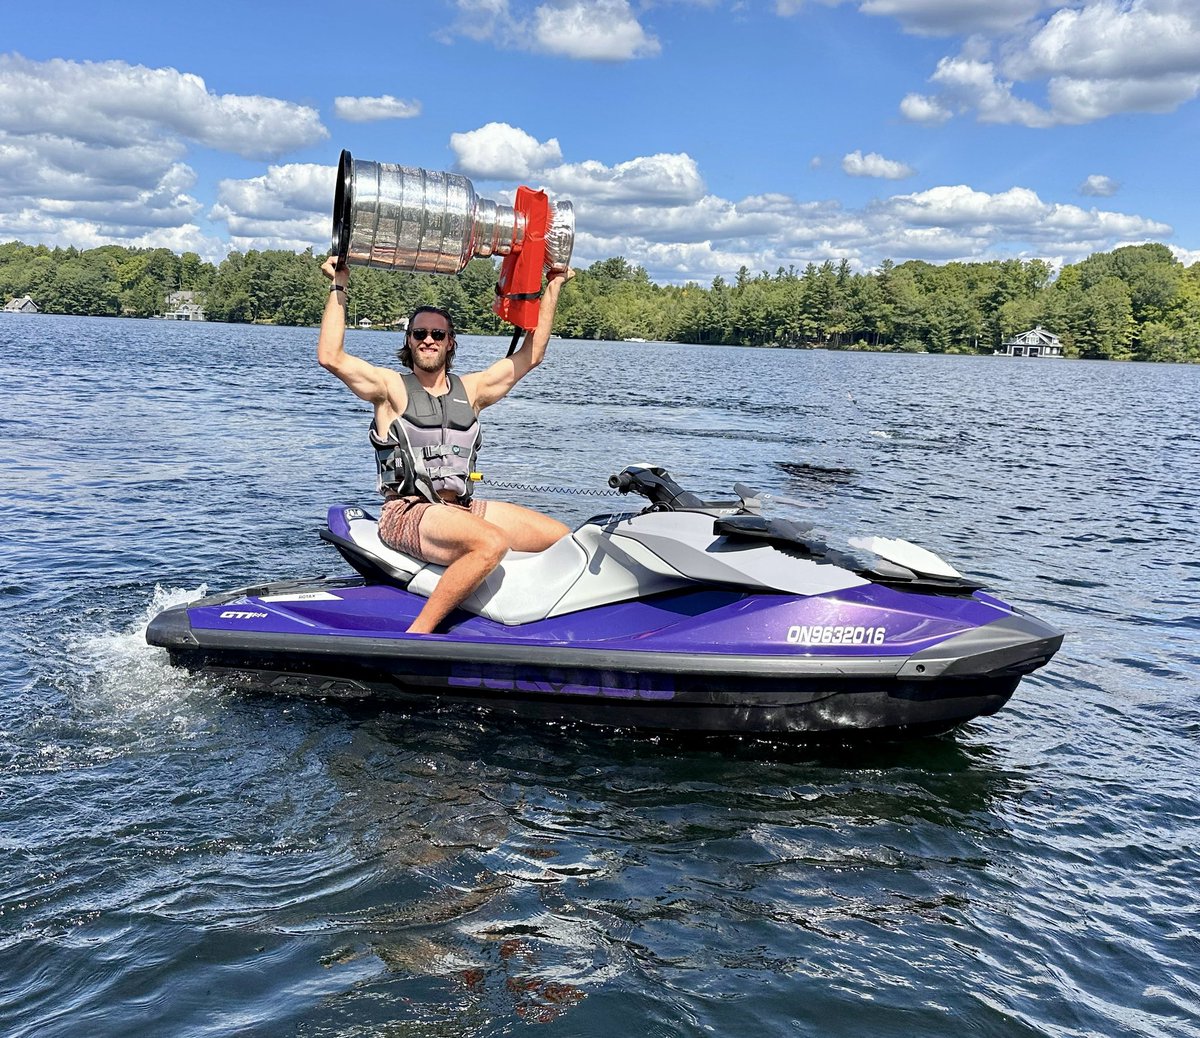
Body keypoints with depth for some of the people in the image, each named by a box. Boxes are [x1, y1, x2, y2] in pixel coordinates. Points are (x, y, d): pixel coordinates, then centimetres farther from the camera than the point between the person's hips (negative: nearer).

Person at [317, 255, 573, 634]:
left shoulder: (470, 389, 16)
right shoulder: (391, 387, 2)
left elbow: (530, 355, 18)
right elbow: (330, 357, -11)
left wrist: (552, 290, 19)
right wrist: (339, 288, -9)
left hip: (464, 508, 7)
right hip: (408, 513, -6)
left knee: (561, 538, -3)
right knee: (492, 543, -36)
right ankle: (416, 634, -32)